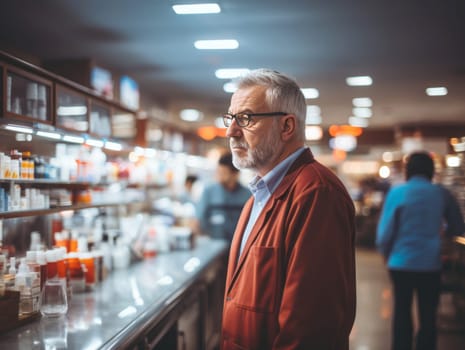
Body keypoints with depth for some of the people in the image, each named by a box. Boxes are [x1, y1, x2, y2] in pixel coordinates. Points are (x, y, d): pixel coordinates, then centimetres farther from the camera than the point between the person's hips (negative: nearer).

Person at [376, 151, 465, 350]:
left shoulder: (397, 192, -7)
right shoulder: (442, 194, -1)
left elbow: (385, 230, -8)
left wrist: (386, 253, 9)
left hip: (401, 263, 0)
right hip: (430, 264, 1)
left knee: (402, 313, 12)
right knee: (428, 315, 8)